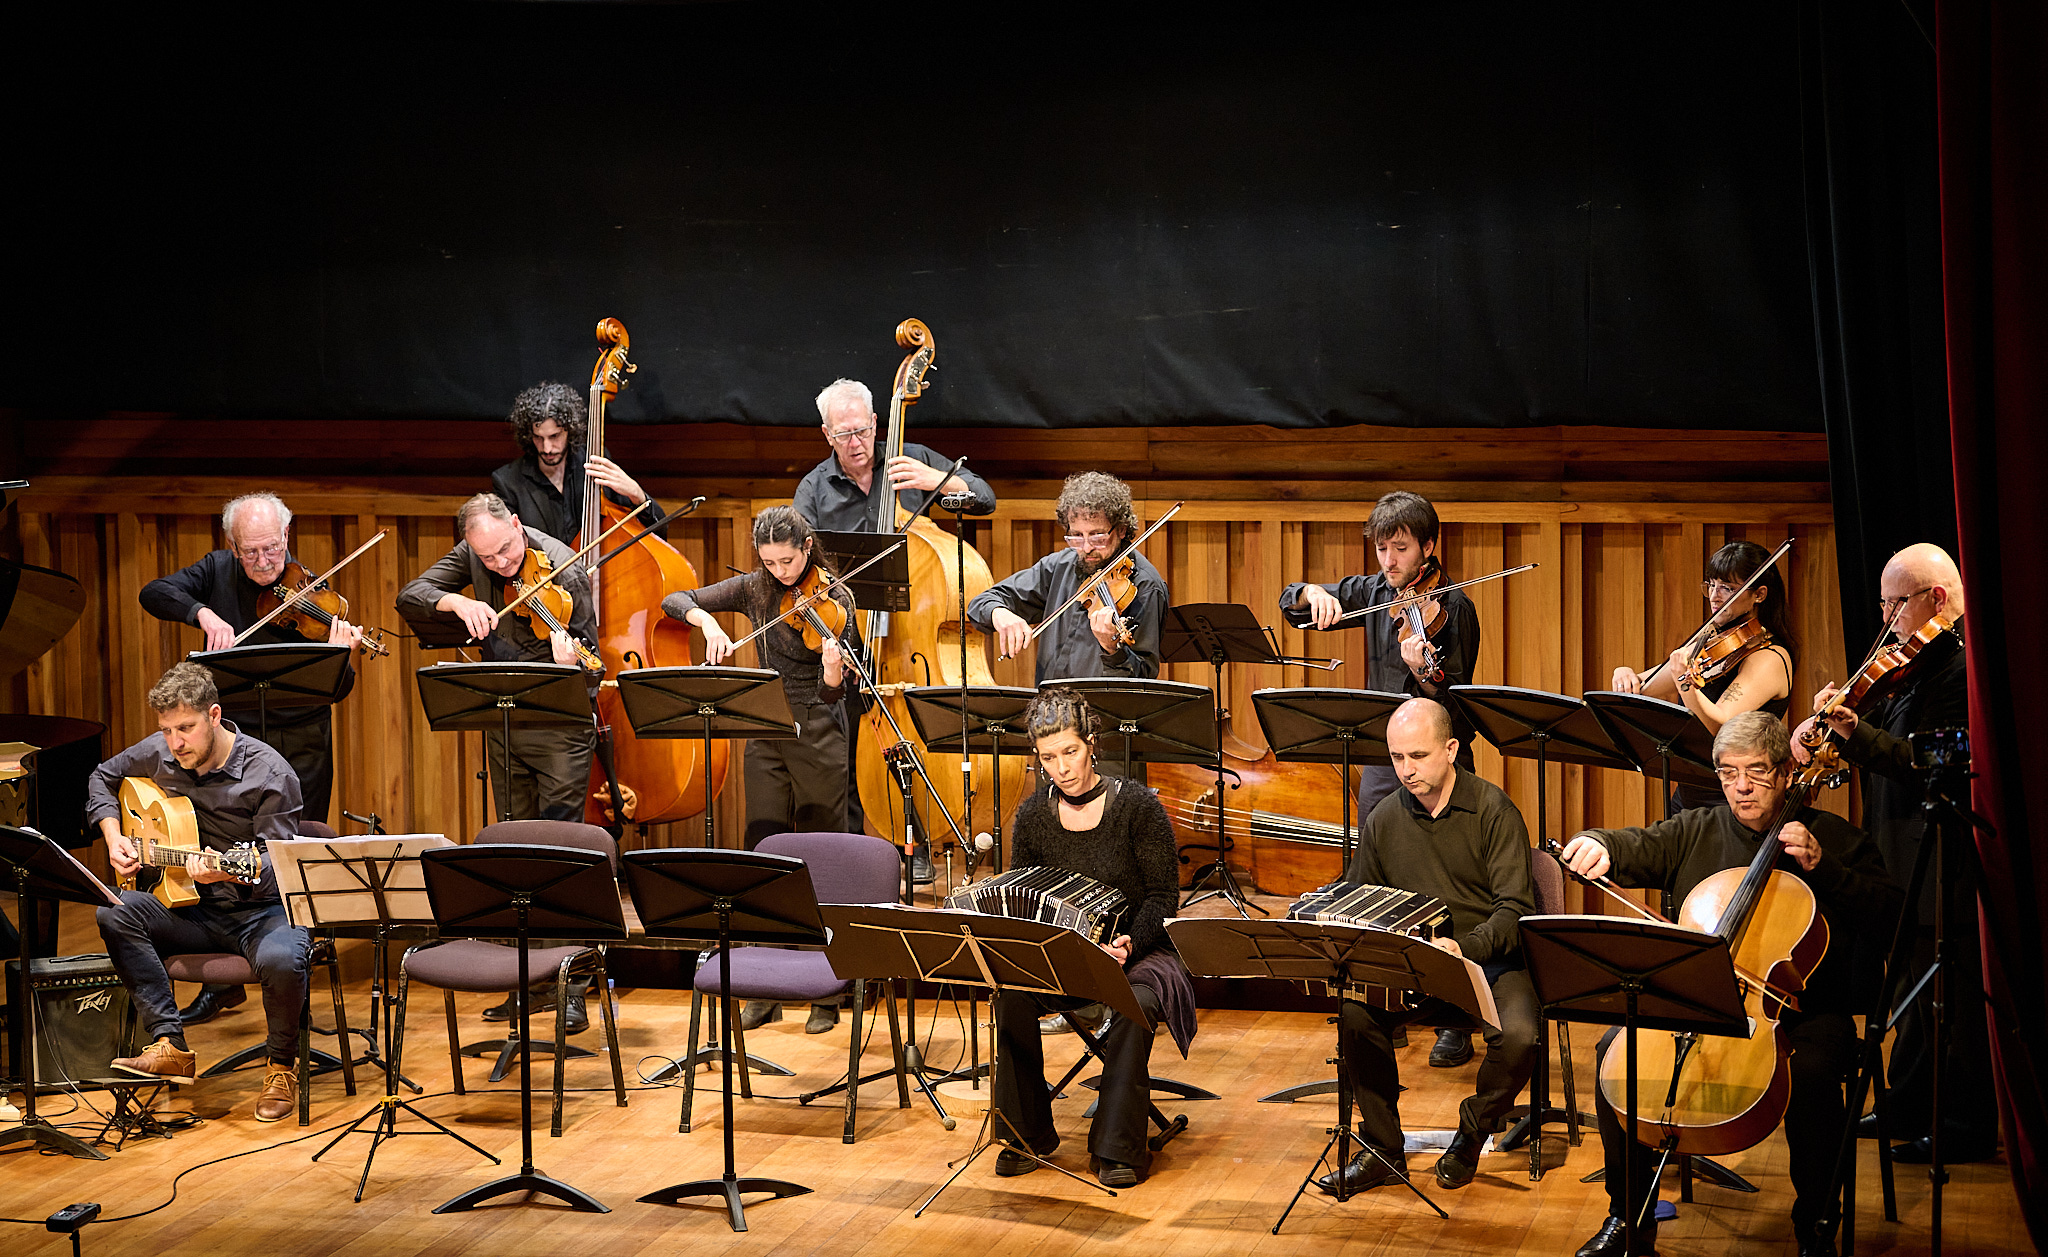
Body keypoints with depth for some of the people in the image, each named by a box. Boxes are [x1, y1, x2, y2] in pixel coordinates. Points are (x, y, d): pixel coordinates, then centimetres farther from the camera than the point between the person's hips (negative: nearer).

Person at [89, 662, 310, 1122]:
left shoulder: (270, 776, -15)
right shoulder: (158, 754, 2)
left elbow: (277, 867, -18)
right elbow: (103, 779, 22)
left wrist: (228, 872, -38)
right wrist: (114, 837, 6)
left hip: (264, 908, -5)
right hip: (194, 909, 5)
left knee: (281, 959, -38)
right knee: (114, 914, -21)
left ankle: (282, 1066, -7)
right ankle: (170, 1047, -20)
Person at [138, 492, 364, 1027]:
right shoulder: (218, 572, 4)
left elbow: (335, 691, -12)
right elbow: (154, 593, -10)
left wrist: (340, 657, -34)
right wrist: (203, 612, -26)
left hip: (300, 746, -3)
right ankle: (222, 982, 22)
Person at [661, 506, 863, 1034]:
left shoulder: (834, 600, -8)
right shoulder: (755, 590, 4)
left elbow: (831, 693, -13)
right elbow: (675, 600, 1)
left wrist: (833, 669, -35)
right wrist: (707, 622, -19)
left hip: (818, 737, -4)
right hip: (766, 737, 4)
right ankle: (765, 992, 11)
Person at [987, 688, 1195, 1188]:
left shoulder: (1136, 804, -10)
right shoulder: (1032, 816, 1)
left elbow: (1162, 895, -8)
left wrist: (1130, 943, -25)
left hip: (1139, 950, -3)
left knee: (1135, 1005, -36)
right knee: (1012, 996, -27)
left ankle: (1119, 1148, -26)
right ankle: (1026, 1133, -10)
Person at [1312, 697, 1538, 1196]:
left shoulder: (1493, 810, -9)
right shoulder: (1385, 818, 5)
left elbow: (1515, 910, -17)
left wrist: (1465, 946, -36)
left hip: (1493, 957, -4)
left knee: (1518, 1034, -33)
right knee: (1354, 1011, -25)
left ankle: (1471, 1135, -1)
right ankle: (1382, 1150, -8)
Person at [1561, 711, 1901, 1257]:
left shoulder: (1832, 838, 7)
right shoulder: (1694, 832, 14)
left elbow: (1888, 907, -1)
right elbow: (1632, 850, 7)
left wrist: (1822, 869, -12)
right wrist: (1596, 844, -16)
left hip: (1801, 1011, -3)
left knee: (1811, 1069, -36)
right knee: (1616, 1048, -21)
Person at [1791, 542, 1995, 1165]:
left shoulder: (1964, 665, -18)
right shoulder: (1919, 660, 14)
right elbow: (1887, 735, 14)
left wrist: (1857, 734, -28)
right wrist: (1830, 723, -3)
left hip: (1943, 862, -10)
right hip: (1908, 859, 10)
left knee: (1948, 997, -2)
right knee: (1913, 990, 19)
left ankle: (1966, 1127, 7)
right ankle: (1908, 1108, 31)